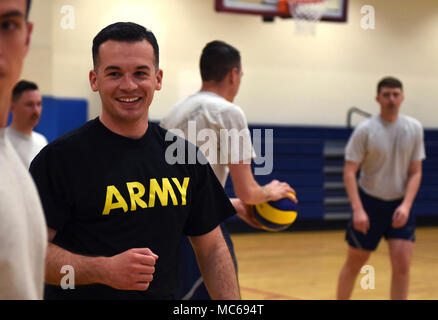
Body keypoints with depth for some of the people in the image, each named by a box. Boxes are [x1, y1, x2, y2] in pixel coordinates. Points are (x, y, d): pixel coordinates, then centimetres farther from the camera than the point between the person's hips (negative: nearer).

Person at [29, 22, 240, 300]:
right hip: (82, 296, -4)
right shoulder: (58, 157, -10)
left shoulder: (185, 155, 4)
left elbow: (212, 249, 6)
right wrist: (104, 270, -27)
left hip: (165, 293, 4)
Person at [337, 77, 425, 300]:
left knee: (402, 266, -8)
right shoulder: (365, 130, -11)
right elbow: (349, 172, -12)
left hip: (400, 206, 2)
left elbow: (415, 172, 1)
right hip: (369, 203, -2)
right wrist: (358, 210, -22)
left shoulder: (414, 128, -2)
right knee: (354, 264, 8)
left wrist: (406, 205, -13)